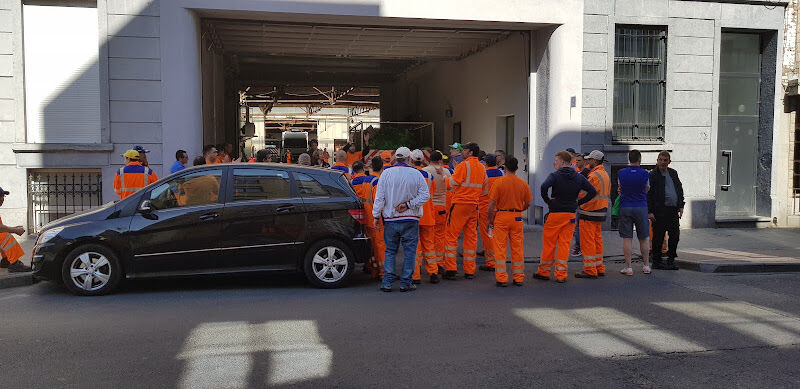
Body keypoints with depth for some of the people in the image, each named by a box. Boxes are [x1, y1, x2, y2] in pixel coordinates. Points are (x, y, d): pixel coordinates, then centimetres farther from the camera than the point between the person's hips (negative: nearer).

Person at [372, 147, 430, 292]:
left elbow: (379, 197, -1)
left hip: (390, 219, 1)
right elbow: (425, 195, -5)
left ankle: (387, 282, 5)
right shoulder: (416, 174, -3)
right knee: (409, 251, 6)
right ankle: (405, 283, 7)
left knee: (390, 251, 10)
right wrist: (408, 205, -7)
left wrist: (376, 215, 5)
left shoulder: (386, 174, -3)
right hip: (410, 220, -1)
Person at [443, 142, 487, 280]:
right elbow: (485, 189, 17)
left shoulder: (464, 165, -10)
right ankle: (469, 271, 12)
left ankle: (451, 269, -3)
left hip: (460, 204, -6)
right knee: (471, 237, 9)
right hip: (474, 206, 6)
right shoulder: (482, 168, 11)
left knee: (452, 235, 0)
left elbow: (451, 184, -10)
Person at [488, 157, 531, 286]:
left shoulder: (498, 182, -8)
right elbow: (528, 203, 7)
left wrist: (490, 219, 1)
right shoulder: (523, 183, 0)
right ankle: (518, 278, 16)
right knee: (517, 248, 10)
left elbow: (492, 203, -9)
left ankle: (501, 278, 4)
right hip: (517, 218, 2)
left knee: (500, 248, 4)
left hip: (501, 216, -2)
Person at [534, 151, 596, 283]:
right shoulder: (579, 177, 6)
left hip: (555, 213, -4)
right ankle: (561, 274, 7)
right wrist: (578, 202, 6)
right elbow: (593, 191, 2)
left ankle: (544, 271, 16)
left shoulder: (555, 175, -8)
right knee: (564, 243, 8)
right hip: (571, 215, 4)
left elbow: (544, 186, -26)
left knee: (549, 243, 6)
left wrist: (547, 200, -11)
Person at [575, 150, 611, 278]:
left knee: (587, 241, -4)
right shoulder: (605, 174, 14)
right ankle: (599, 268, 21)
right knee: (597, 240, 16)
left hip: (589, 212, -10)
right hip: (601, 212, 10)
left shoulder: (594, 175, -18)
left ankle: (590, 270, -2)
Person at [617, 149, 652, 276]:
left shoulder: (621, 173, -2)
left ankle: (628, 267, 1)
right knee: (643, 239, 11)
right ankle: (646, 266, 18)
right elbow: (647, 189, 12)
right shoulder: (645, 174, -5)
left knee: (627, 239, 1)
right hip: (641, 207, 0)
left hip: (625, 207, 0)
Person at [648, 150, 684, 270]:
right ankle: (656, 261, 10)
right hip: (659, 211, -6)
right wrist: (649, 211, -13)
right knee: (658, 237, 0)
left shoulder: (673, 173, 14)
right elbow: (648, 195, -8)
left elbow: (680, 189, 21)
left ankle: (671, 260, 20)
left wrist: (681, 206, 13)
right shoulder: (652, 175, -5)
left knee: (675, 235, 7)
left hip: (673, 210, 6)